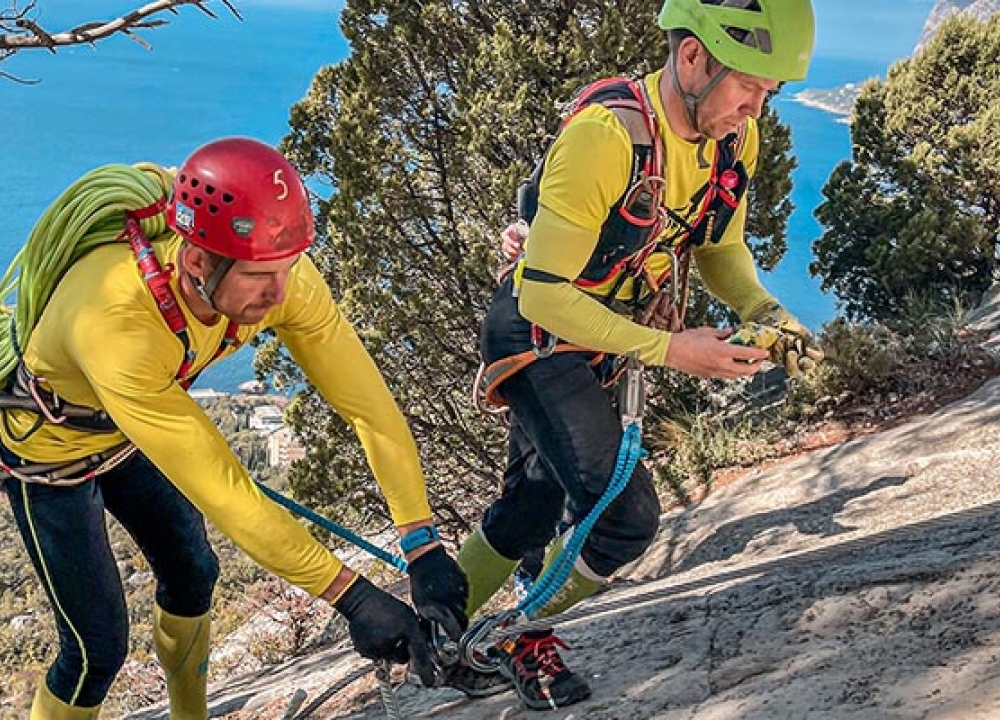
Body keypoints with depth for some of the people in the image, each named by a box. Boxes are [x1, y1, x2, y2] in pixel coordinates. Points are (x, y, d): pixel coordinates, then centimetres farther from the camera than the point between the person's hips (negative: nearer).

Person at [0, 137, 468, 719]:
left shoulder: (276, 272, -30)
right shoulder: (111, 320, -45)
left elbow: (367, 402, -25)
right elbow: (220, 491, -42)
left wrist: (424, 545, -30)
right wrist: (351, 595, -39)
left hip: (129, 431, 5)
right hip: (47, 445, -5)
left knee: (193, 577, 15)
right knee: (99, 648, -3)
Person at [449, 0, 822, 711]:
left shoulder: (735, 138, -8)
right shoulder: (605, 135, -32)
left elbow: (720, 250, 8)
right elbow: (542, 294, -30)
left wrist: (766, 314, -12)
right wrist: (670, 349, -32)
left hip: (603, 342, 8)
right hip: (539, 334, -8)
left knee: (532, 510, 20)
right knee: (627, 516, -15)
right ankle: (522, 634, 13)